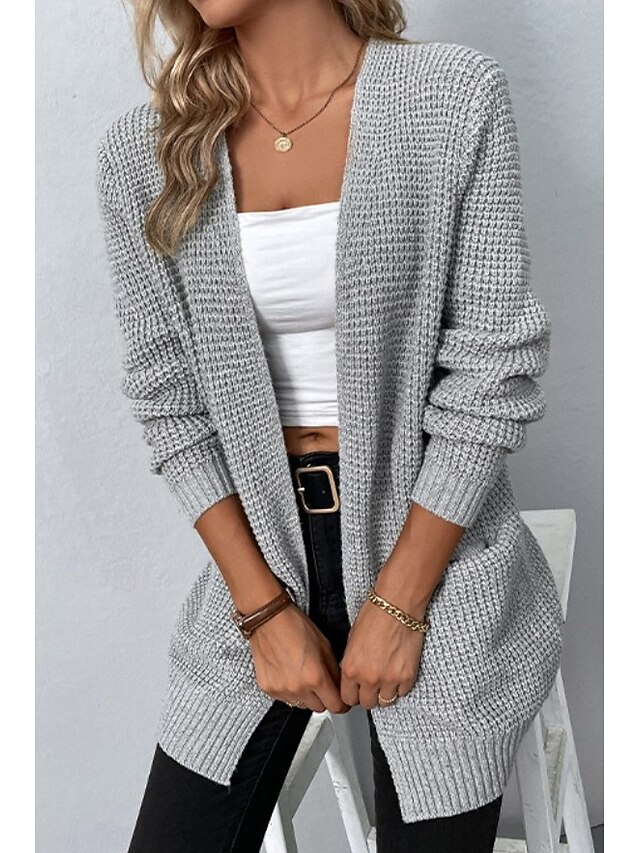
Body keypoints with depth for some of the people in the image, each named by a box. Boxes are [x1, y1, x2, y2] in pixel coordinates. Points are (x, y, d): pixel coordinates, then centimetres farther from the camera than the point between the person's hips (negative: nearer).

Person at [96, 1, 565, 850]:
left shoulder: (455, 95, -8)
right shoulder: (142, 152, -1)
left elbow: (495, 372, -9)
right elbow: (170, 399, 0)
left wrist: (398, 602, -11)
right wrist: (264, 608, -6)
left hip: (433, 545, -2)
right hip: (259, 551, 2)